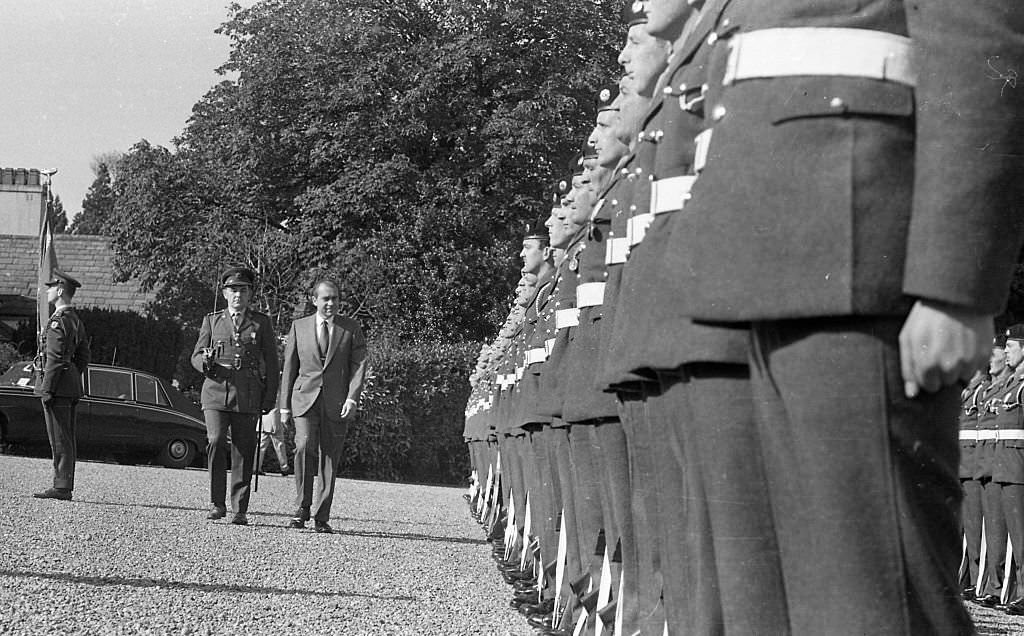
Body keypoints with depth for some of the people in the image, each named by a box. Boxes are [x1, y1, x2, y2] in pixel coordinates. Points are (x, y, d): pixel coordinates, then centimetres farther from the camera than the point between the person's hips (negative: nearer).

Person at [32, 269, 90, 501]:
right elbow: (83, 357, 20)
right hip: (72, 388, 10)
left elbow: (55, 360, -20)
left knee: (60, 440, -9)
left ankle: (61, 488, -9)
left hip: (57, 385, -10)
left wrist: (47, 390, -19)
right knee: (66, 440, 11)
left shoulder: (58, 322, -15)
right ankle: (64, 487, 13)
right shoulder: (76, 321, 16)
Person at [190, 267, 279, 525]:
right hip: (216, 390, 0)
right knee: (215, 441, -16)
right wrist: (205, 362, -11)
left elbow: (271, 363, 10)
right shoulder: (212, 321, 12)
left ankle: (239, 510, 6)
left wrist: (270, 398, 4)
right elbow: (196, 356, 13)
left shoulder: (262, 323, 9)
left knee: (243, 452, -1)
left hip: (248, 397, 0)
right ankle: (216, 504, -7)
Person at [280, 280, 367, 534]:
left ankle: (321, 518, 6)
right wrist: (284, 404, 8)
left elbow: (359, 364, 1)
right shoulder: (299, 327, 9)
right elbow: (289, 367, 12)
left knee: (329, 458, 1)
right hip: (305, 398, 0)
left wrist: (352, 398, -13)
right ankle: (303, 508, -13)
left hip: (336, 403, 0)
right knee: (304, 446, -21)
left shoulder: (351, 329, 7)